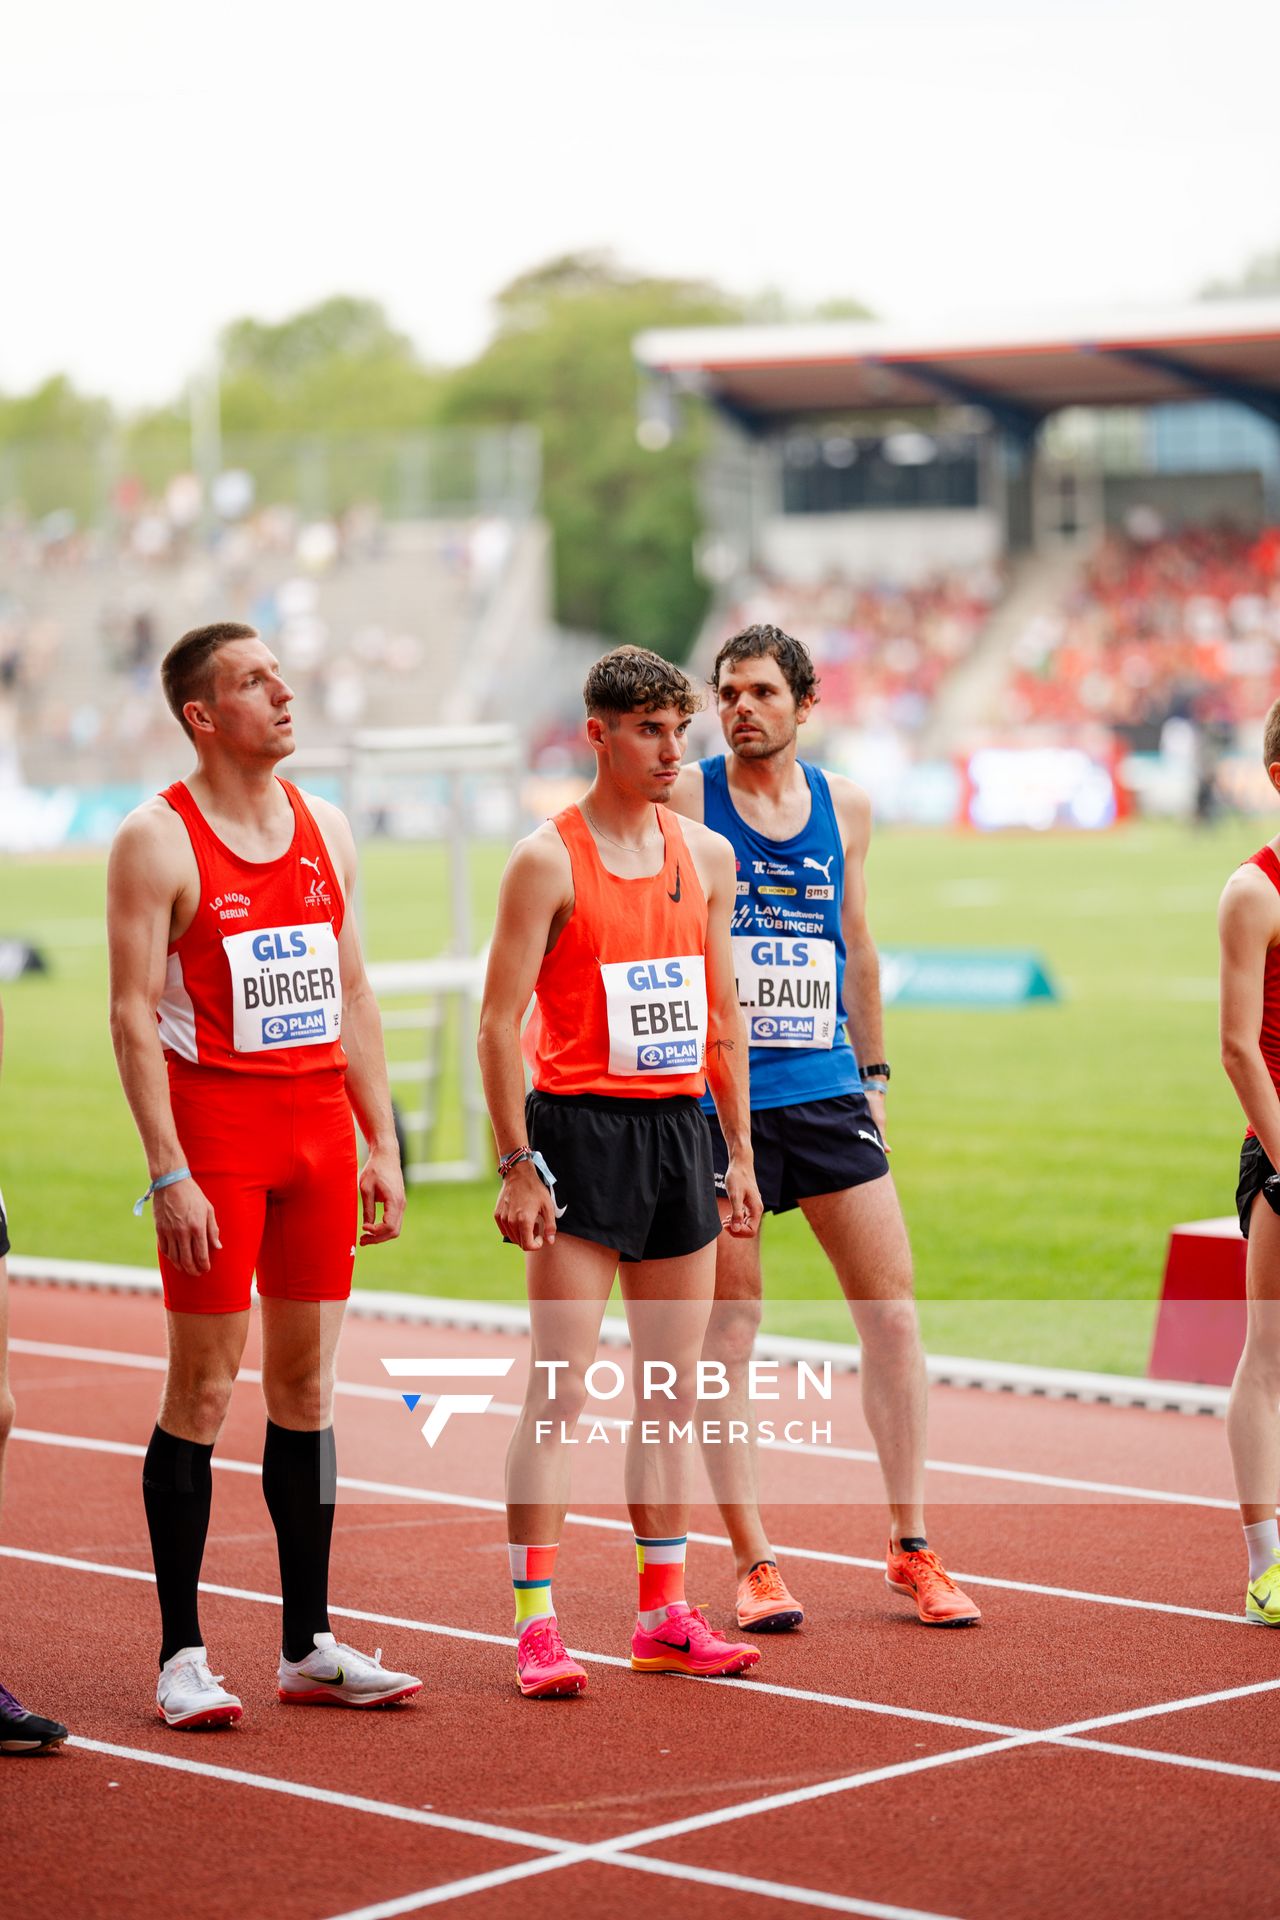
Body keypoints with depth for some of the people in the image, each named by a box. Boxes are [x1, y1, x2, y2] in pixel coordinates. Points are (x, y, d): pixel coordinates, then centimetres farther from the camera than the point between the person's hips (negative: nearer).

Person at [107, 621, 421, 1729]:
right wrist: (168, 1172, -17)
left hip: (320, 1129, 6)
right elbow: (134, 1013, -10)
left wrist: (382, 1147, 10)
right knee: (203, 1390, -3)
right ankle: (182, 1655, 4)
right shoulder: (158, 843, -6)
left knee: (307, 1384, 9)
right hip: (215, 1135, -6)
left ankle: (310, 1645, 16)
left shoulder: (324, 829, 12)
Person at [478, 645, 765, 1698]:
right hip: (583, 1130, -6)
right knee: (560, 1389, -7)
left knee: (675, 1387, 9)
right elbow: (501, 1021, -8)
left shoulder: (708, 856, 11)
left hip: (681, 1130, 6)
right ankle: (535, 1620, -4)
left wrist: (740, 1153, 15)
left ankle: (664, 1612, 16)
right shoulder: (548, 860, -6)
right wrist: (517, 1164, -14)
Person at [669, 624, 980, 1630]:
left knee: (892, 1312, 2)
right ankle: (755, 1564, 9)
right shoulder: (684, 803, -3)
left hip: (827, 1093, 4)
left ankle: (912, 1549, 12)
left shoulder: (845, 804, 9)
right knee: (727, 1335, 0)